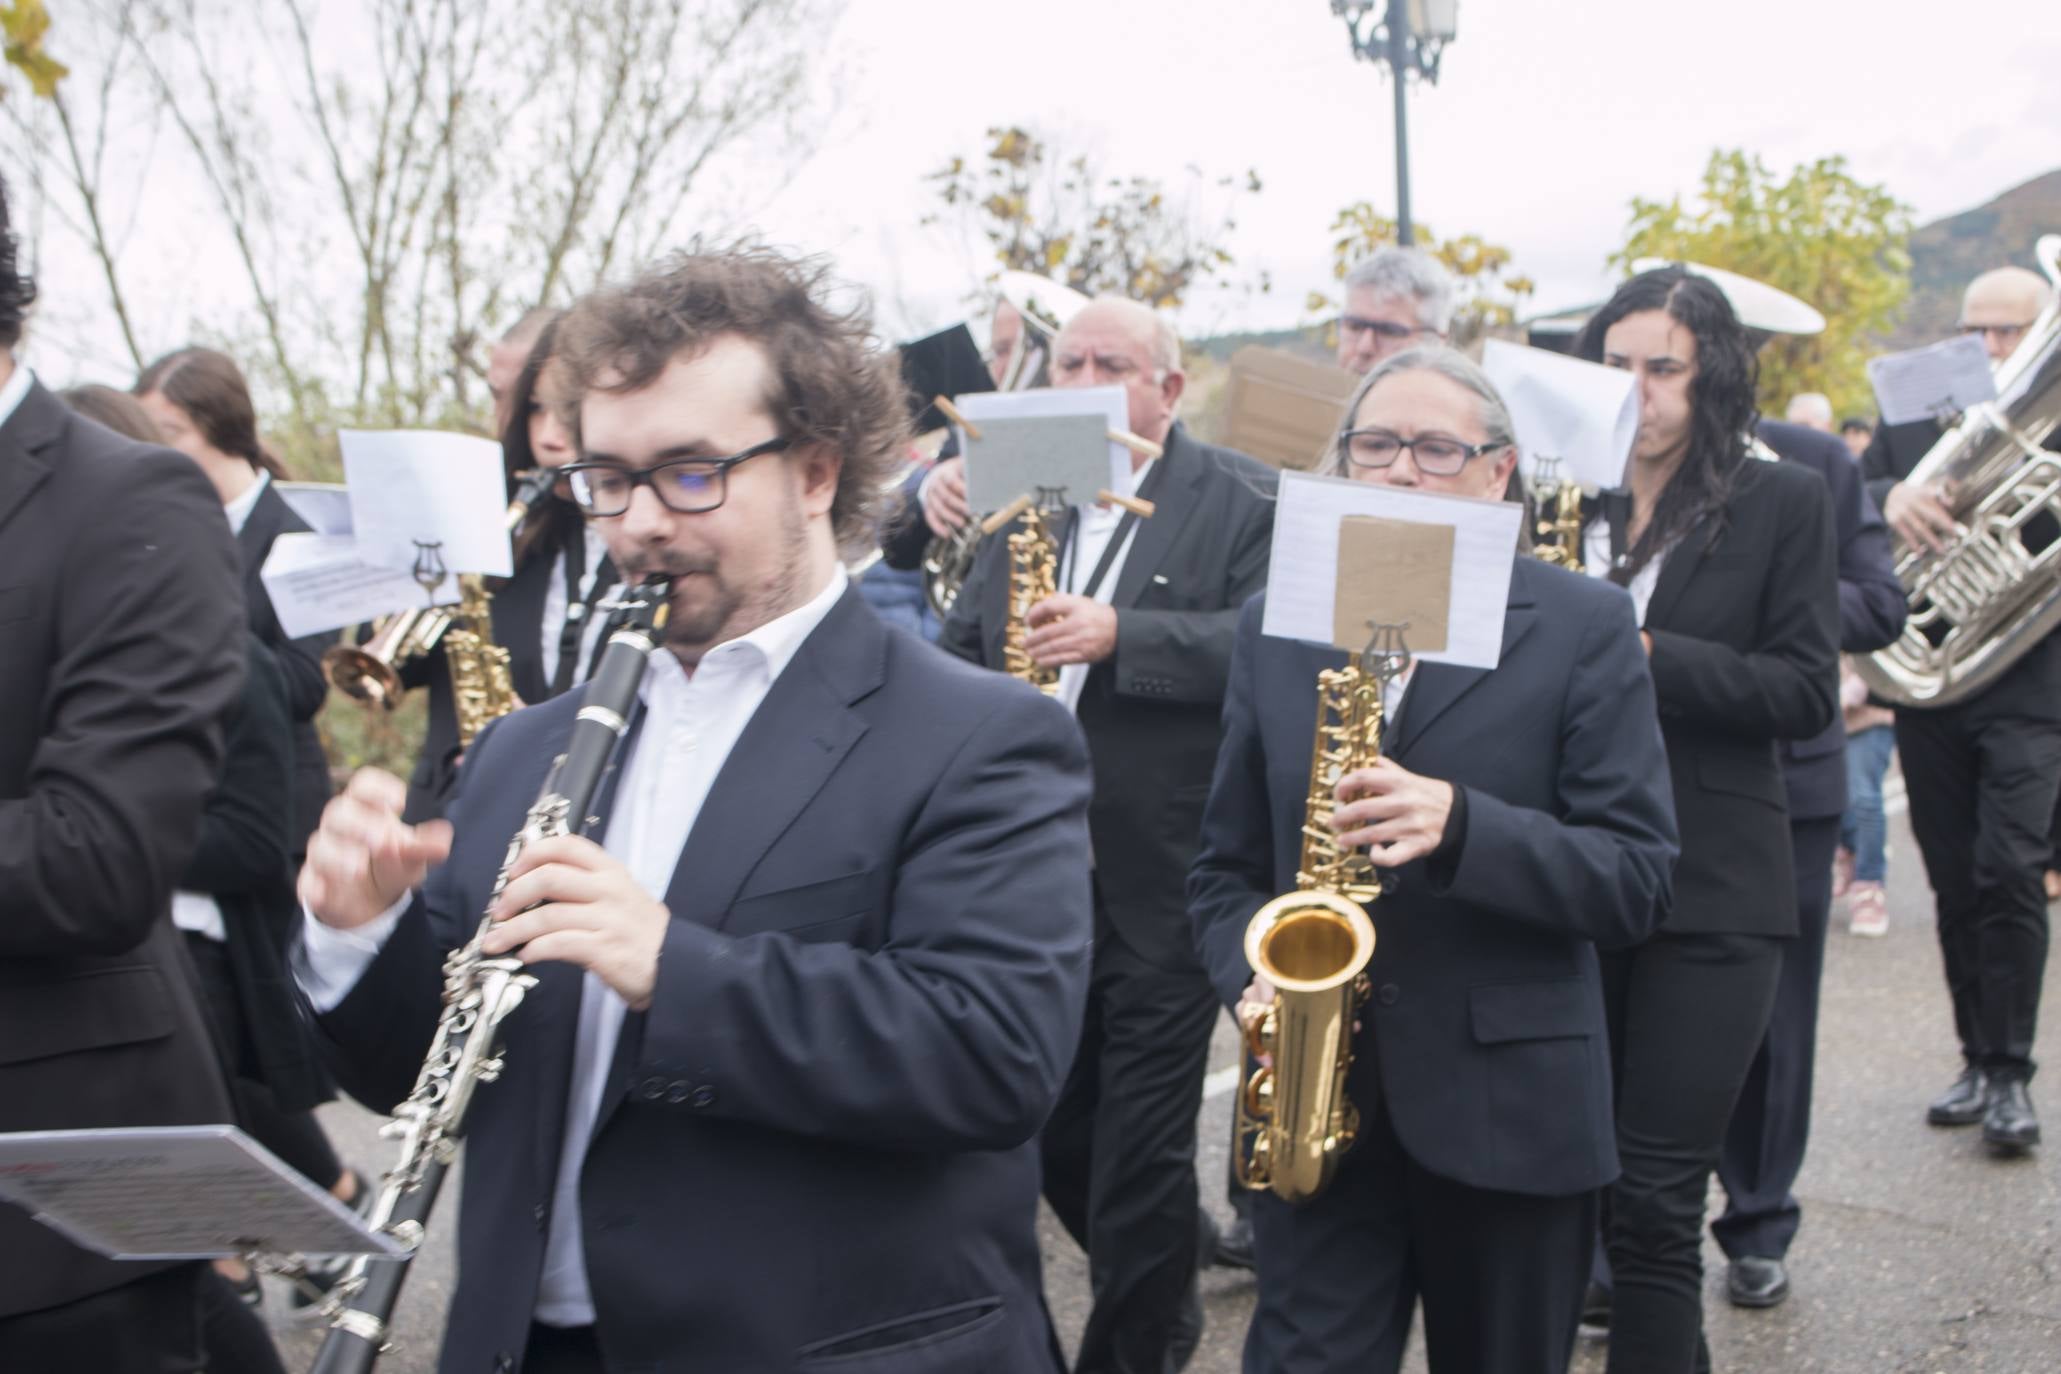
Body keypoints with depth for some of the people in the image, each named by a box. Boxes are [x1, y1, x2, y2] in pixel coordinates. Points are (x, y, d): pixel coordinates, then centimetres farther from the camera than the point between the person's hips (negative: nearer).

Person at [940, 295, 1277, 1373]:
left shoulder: (1244, 503, -3)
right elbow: (961, 646, 13)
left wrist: (1122, 635, -24)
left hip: (1161, 882, -5)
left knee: (1141, 1149, -1)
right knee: (1054, 1131, 13)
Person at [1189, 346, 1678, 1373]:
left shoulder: (1583, 626, -3)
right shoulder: (1274, 625, 7)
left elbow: (1637, 880, -9)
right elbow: (1225, 866, 12)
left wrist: (1460, 825, -24)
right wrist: (1254, 980, -9)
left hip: (1511, 1114, -1)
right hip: (1319, 1105, 2)